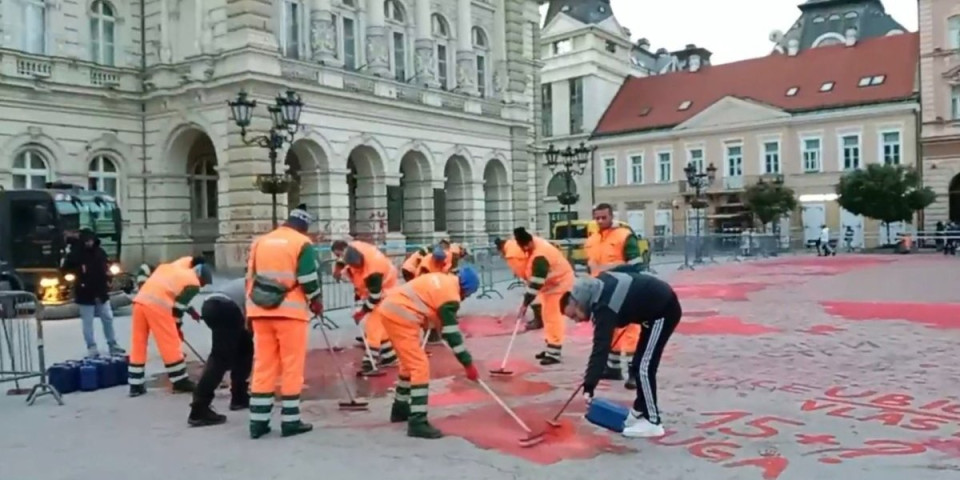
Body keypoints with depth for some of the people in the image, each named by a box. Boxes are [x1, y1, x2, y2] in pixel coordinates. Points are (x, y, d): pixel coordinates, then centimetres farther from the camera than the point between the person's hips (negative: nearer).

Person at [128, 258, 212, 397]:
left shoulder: (172, 268, 29)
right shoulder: (193, 283, 7)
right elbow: (179, 305, 4)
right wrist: (177, 327, 16)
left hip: (140, 300, 8)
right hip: (157, 305, -7)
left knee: (138, 345, 12)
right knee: (171, 345, 3)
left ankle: (135, 385, 16)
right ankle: (180, 382, 11)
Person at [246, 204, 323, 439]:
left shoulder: (260, 242, 13)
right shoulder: (302, 244, -4)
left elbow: (250, 277, 15)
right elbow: (309, 280, -9)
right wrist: (317, 303, 9)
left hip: (260, 312, 5)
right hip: (290, 312, -5)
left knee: (263, 366, 10)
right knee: (292, 367, 2)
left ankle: (258, 421, 12)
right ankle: (290, 421, 6)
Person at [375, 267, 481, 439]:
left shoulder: (443, 280, 14)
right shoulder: (450, 296, -12)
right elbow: (452, 334, -12)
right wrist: (468, 364, -7)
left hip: (390, 308, 10)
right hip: (401, 316, -10)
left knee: (411, 362, 23)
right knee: (420, 366, -9)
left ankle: (400, 409, 37)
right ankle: (418, 422, -11)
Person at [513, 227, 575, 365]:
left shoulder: (540, 257, -34)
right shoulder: (535, 243, -6)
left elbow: (536, 283, -34)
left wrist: (525, 304, -32)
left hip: (559, 282, -10)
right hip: (549, 282, 10)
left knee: (553, 316, -13)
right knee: (548, 315, 14)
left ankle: (554, 353, -11)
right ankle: (550, 347, 24)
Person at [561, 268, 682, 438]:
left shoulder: (604, 307, -25)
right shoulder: (599, 285, 1)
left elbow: (600, 347, -32)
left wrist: (589, 386, -35)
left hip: (663, 310, -10)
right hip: (659, 305, 10)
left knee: (644, 367, -9)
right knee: (640, 364, 14)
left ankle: (652, 422, -3)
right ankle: (640, 411, 23)